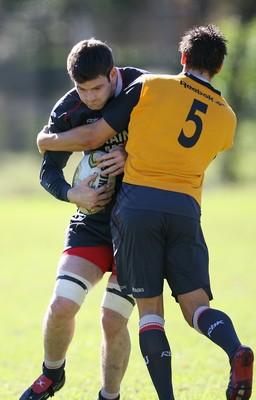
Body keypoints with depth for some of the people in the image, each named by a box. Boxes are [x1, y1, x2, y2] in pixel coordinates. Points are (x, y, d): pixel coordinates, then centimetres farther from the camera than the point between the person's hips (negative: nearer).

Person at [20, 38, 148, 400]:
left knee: (113, 320, -8)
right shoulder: (68, 111, -7)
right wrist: (72, 194, -21)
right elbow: (49, 171, 0)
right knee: (62, 305, -10)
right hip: (92, 221, 3)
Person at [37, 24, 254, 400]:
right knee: (196, 306, 2)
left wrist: (48, 139, 23)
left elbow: (92, 136, 5)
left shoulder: (150, 87, 5)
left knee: (150, 310, 3)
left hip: (138, 202, -2)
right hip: (185, 208, 2)